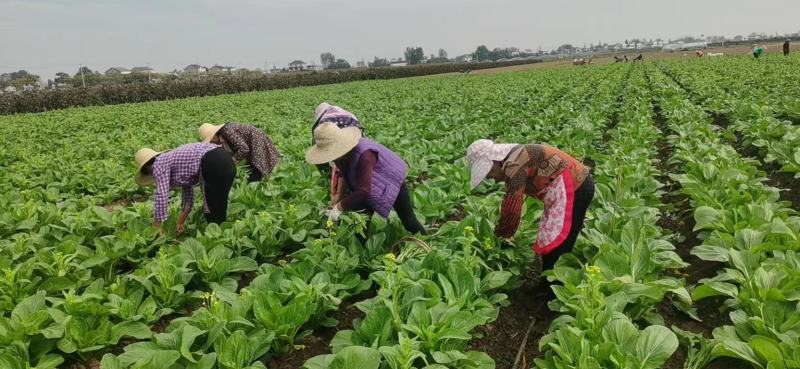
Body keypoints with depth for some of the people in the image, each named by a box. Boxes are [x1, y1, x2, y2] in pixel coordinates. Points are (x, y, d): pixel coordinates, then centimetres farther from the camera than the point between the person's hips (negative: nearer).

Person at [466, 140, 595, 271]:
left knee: (554, 251, -3)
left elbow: (511, 206, -20)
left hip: (574, 189, -10)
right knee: (557, 246, 18)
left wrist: (501, 236, -7)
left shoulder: (515, 164, -21)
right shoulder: (512, 161, 10)